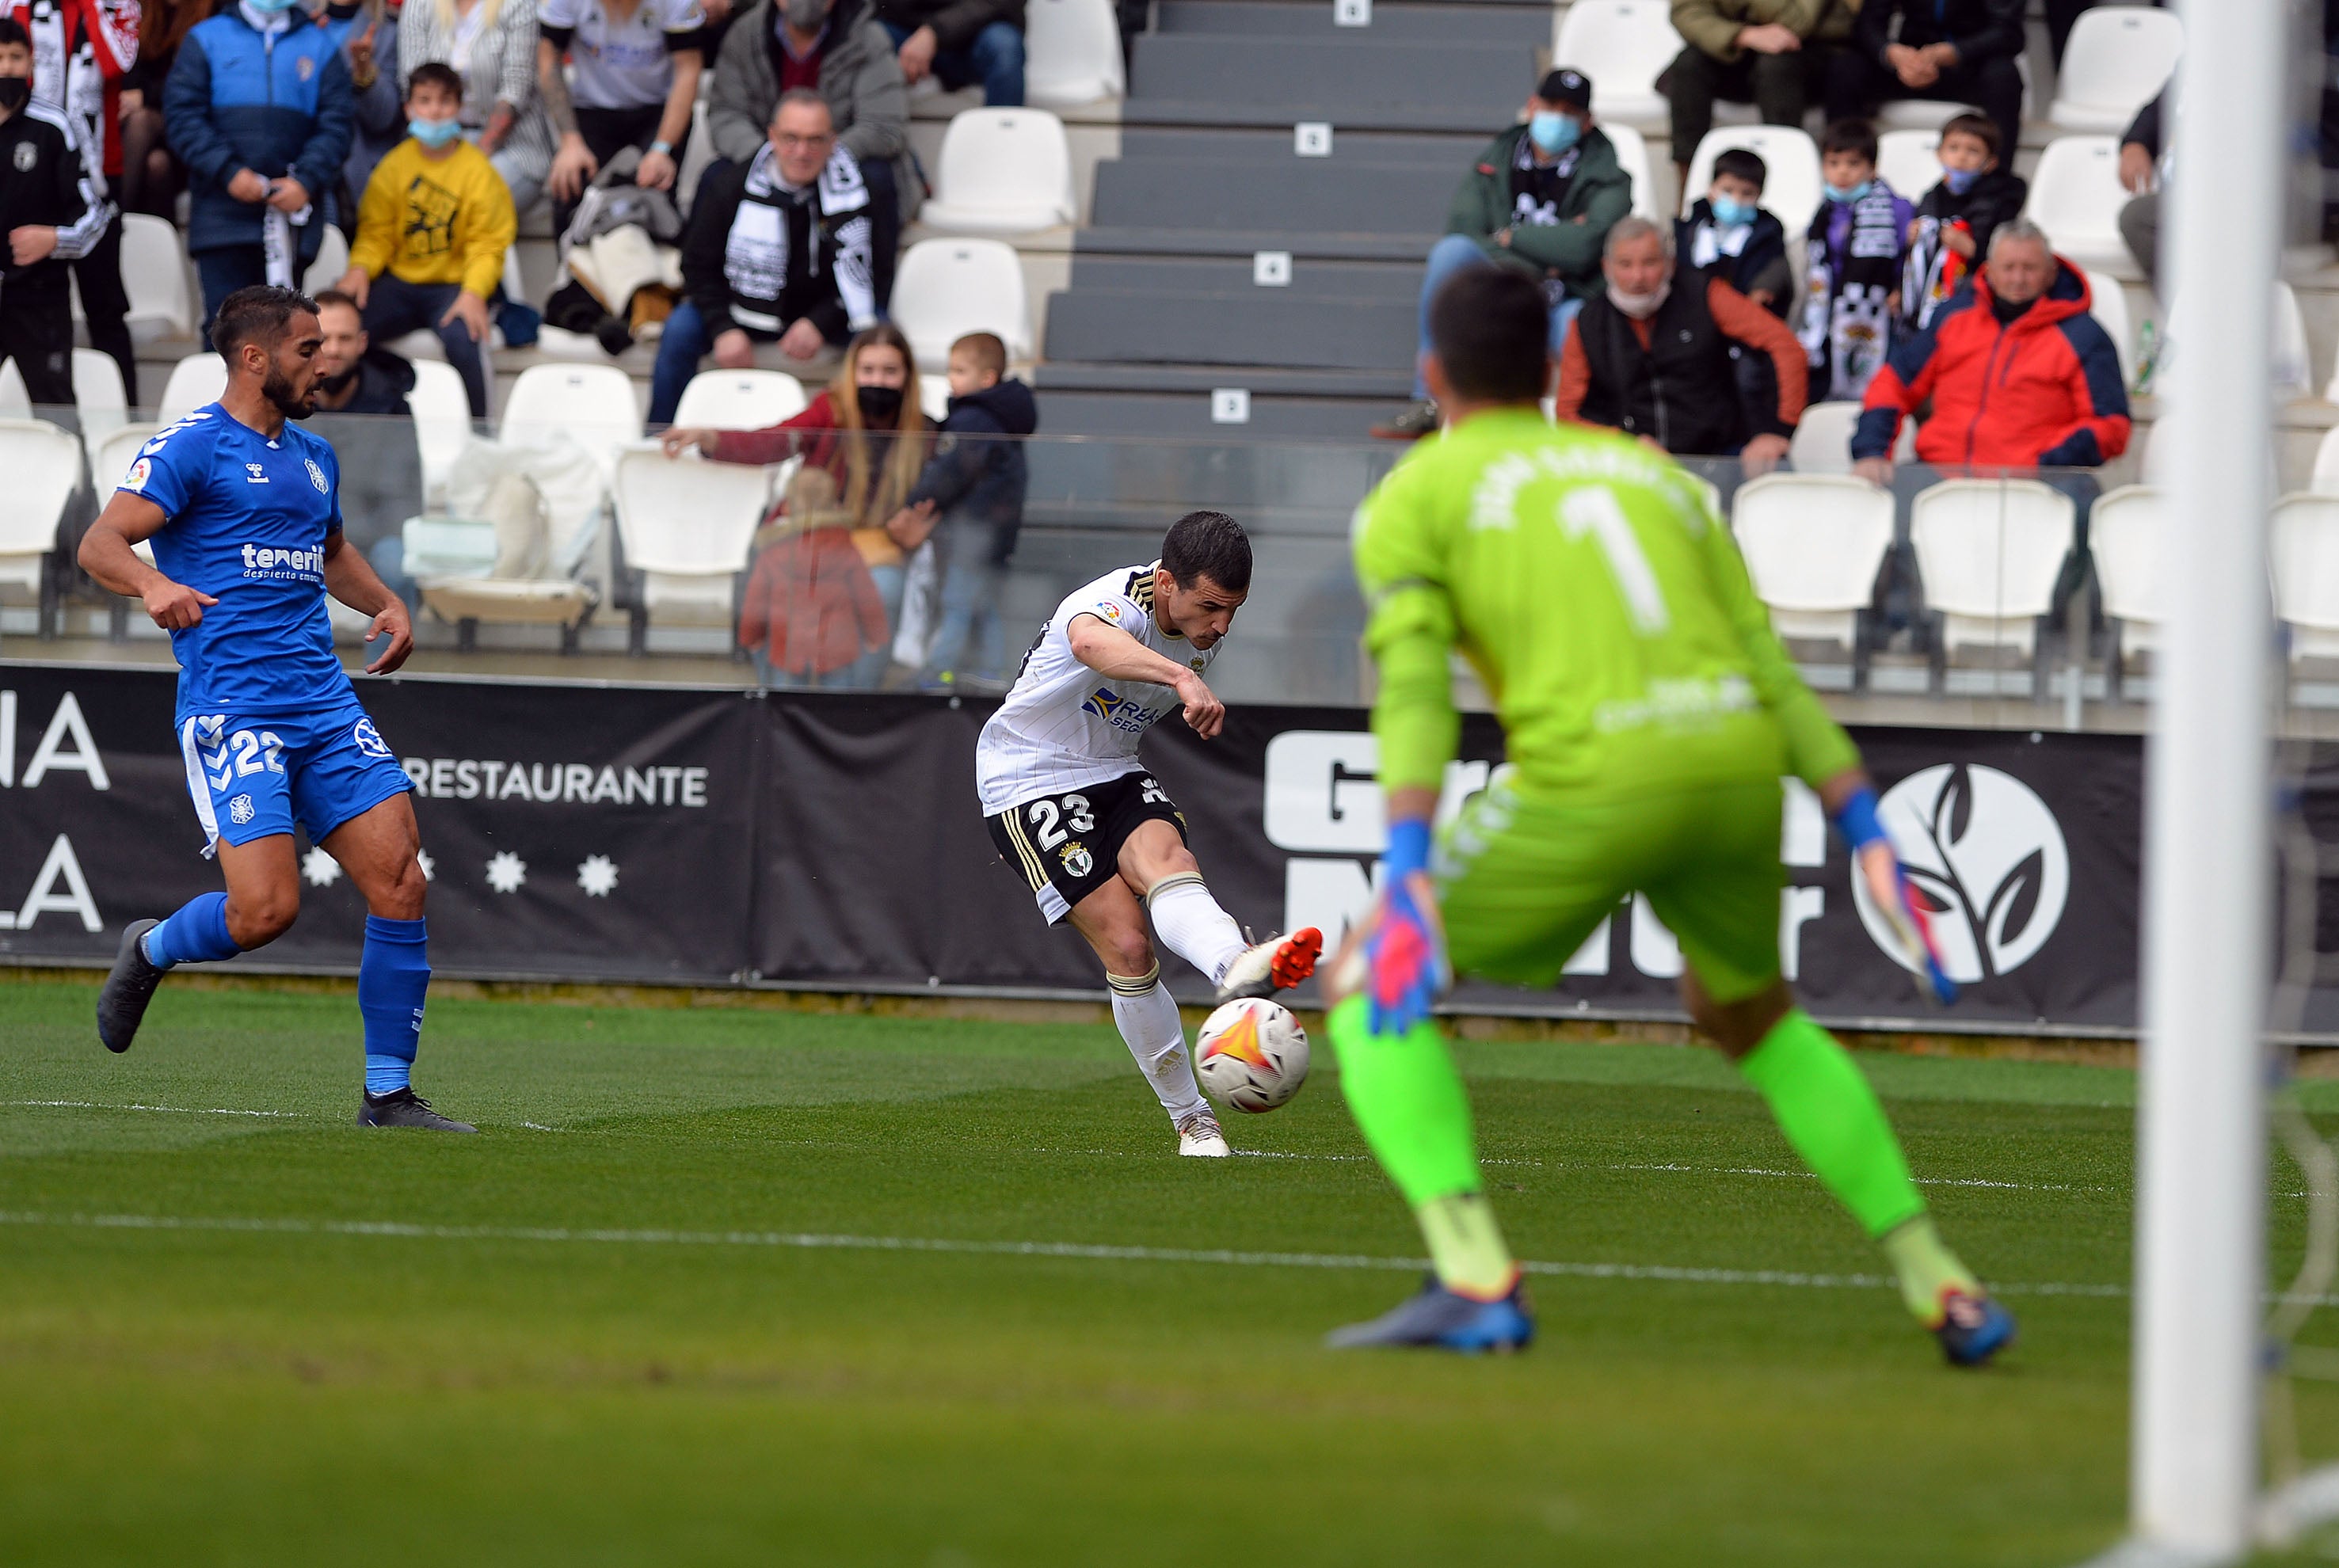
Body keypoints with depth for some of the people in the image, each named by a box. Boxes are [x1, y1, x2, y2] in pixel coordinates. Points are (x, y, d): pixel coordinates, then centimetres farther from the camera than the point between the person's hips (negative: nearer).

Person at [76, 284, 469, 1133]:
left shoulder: (313, 455, 20)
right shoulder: (191, 447, -4)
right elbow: (100, 543, -14)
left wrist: (384, 603, 20)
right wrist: (154, 584, -35)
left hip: (328, 709, 7)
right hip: (231, 706, -7)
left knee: (400, 886, -5)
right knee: (267, 909, -17)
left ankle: (388, 1094, 3)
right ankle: (150, 951, 16)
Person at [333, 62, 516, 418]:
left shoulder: (479, 171, -4)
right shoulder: (395, 165, 6)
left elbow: (489, 244, -6)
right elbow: (376, 232, 8)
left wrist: (474, 293, -22)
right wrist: (361, 268, -12)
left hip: (454, 285, -3)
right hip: (399, 283, 3)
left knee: (461, 337, -35)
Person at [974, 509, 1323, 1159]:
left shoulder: (1204, 629, -2)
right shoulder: (1116, 602, -27)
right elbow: (1091, 643, -55)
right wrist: (1183, 678, -70)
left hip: (1115, 775, 6)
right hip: (1029, 782, -6)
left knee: (1165, 856, -29)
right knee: (1127, 945, -19)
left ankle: (1236, 966, -54)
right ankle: (1191, 1119, -17)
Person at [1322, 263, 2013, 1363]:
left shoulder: (1414, 497, 12)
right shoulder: (1652, 471, 27)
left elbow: (1413, 685, -5)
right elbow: (1770, 668, 19)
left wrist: (1407, 874, -13)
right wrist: (1871, 840, 16)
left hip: (1593, 780, -5)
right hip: (1737, 771, 5)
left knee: (1365, 984, 11)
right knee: (1749, 1014, 33)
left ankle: (1475, 1280, -9)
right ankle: (1939, 1286, 26)